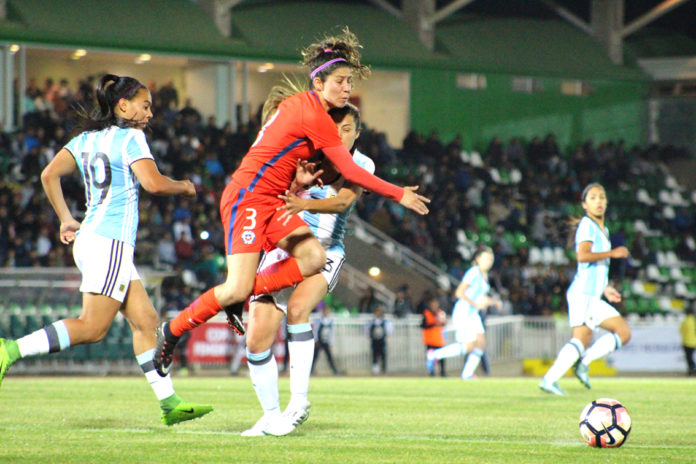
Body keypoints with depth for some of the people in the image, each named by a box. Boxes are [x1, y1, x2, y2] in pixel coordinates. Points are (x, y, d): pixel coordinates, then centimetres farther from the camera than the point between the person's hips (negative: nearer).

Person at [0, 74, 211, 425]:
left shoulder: (86, 138, 16)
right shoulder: (130, 137, -5)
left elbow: (49, 175, 9)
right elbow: (153, 183, -15)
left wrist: (66, 219, 16)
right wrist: (185, 187, 4)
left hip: (89, 238, 9)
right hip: (111, 241, -9)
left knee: (145, 320, 8)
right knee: (92, 327, -12)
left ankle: (169, 403, 6)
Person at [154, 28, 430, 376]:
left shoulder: (300, 103, 11)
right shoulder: (315, 117, -18)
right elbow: (350, 172, -15)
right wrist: (398, 194, -7)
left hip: (270, 202, 10)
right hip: (248, 199, -10)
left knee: (314, 258, -7)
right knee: (237, 288, -14)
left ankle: (244, 297, 2)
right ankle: (172, 330, 5)